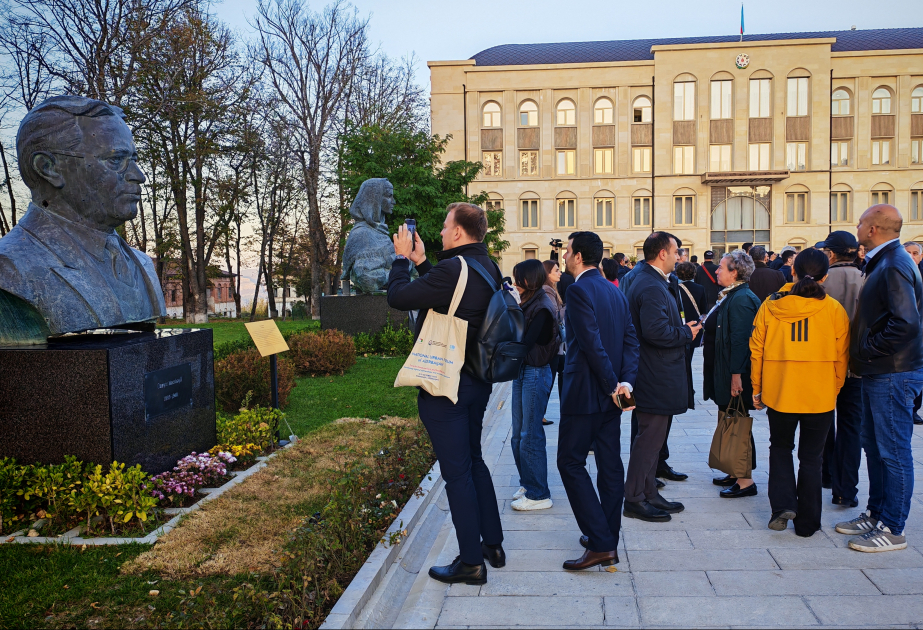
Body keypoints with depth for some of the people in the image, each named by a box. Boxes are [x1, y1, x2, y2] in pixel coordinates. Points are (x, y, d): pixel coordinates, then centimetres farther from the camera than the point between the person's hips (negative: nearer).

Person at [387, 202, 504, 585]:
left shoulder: (452, 270, -22)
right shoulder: (488, 269, 7)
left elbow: (398, 297, -15)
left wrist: (402, 258, 0)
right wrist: (420, 262, 18)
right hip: (477, 381, 9)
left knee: (457, 471, 0)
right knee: (474, 460, 21)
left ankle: (471, 563, 10)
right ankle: (493, 544, 31)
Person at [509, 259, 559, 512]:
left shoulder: (542, 308, -17)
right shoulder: (528, 303, 10)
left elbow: (525, 343, -22)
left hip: (536, 373, -9)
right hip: (522, 371, 9)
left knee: (530, 436, -3)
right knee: (518, 435, 15)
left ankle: (538, 495, 8)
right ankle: (527, 484, 28)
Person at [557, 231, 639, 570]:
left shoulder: (580, 290, -14)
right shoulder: (615, 291, 12)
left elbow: (592, 343, -22)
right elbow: (631, 340, 5)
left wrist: (612, 383, -15)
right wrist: (625, 379, -6)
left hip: (585, 392, -8)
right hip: (609, 391, 9)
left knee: (570, 462, -1)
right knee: (610, 463, 12)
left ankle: (600, 543, -5)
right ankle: (608, 538, 21)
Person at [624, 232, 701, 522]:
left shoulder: (652, 282, 14)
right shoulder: (652, 288, -21)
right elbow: (655, 331, -30)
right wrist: (687, 333, -16)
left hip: (655, 376, 11)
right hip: (656, 378, -11)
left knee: (652, 437, 17)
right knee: (650, 438, -2)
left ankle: (649, 494, 27)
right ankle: (634, 500, 8)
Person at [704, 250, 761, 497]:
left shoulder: (741, 299, -18)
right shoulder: (730, 296, 12)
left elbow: (740, 339, -23)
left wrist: (736, 375, -25)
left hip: (736, 375, -10)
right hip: (724, 373, 10)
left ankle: (746, 481, 7)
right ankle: (737, 473, 28)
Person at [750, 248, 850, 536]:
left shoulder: (771, 305, -5)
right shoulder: (834, 310, -7)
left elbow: (756, 350, 0)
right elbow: (841, 357, -1)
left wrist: (757, 389, 11)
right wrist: (834, 389, 14)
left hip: (779, 392, 1)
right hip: (820, 395, 0)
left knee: (780, 447, 20)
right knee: (811, 456, 11)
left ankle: (783, 504, 4)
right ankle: (807, 522, 18)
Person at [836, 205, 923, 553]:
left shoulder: (894, 266, -18)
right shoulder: (884, 262, 14)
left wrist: (867, 352, -18)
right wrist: (862, 356, 12)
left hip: (893, 375, -10)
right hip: (878, 372, 10)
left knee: (894, 451, -2)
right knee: (874, 446, 17)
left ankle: (892, 529, 7)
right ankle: (875, 513, 29)